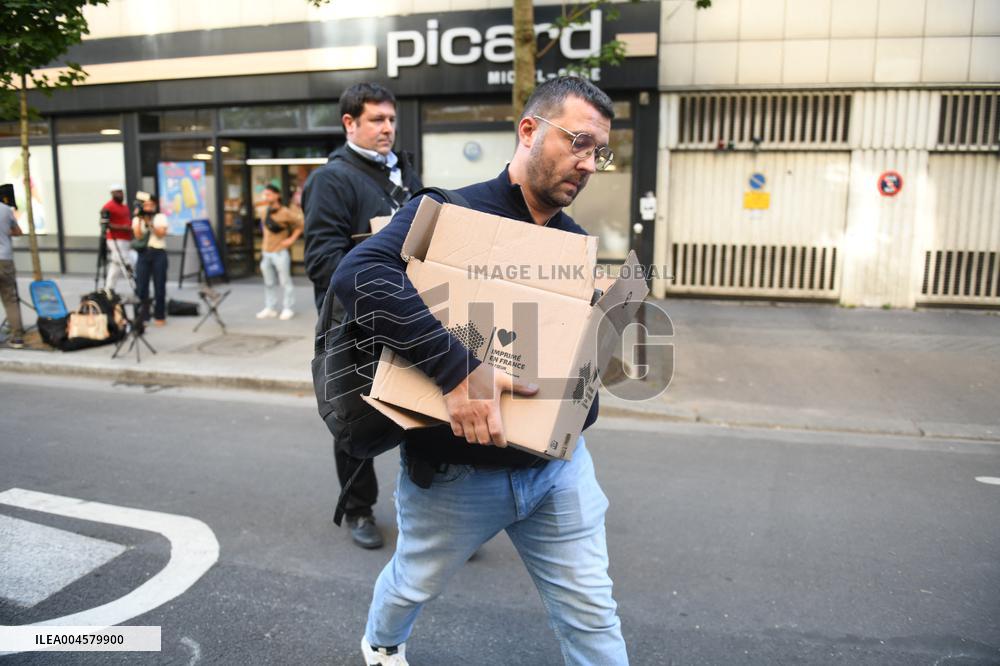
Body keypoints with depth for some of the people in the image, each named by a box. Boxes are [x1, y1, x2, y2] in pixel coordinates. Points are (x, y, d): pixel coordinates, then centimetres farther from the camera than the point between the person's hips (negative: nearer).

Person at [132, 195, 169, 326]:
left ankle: (159, 316, 10)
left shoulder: (161, 217, 6)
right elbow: (138, 236, -3)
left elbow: (161, 234, -7)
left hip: (158, 253, -1)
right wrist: (140, 220, -10)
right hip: (143, 254, 2)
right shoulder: (137, 219, 11)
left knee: (159, 286, 1)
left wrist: (150, 222, -14)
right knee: (141, 287, -2)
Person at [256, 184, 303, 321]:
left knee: (285, 281, 0)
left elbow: (301, 223, -8)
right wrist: (263, 247, 16)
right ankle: (270, 309, 20)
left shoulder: (285, 212, -12)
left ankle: (289, 309, 8)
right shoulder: (266, 210, 9)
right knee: (268, 283, 12)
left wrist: (292, 239, -12)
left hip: (280, 252, -7)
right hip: (266, 252, 7)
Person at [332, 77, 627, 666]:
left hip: (558, 464, 5)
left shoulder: (575, 241, 3)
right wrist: (458, 367, -42)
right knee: (414, 585, 24)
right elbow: (359, 274, -36)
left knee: (592, 617, 11)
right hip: (455, 470, -4)